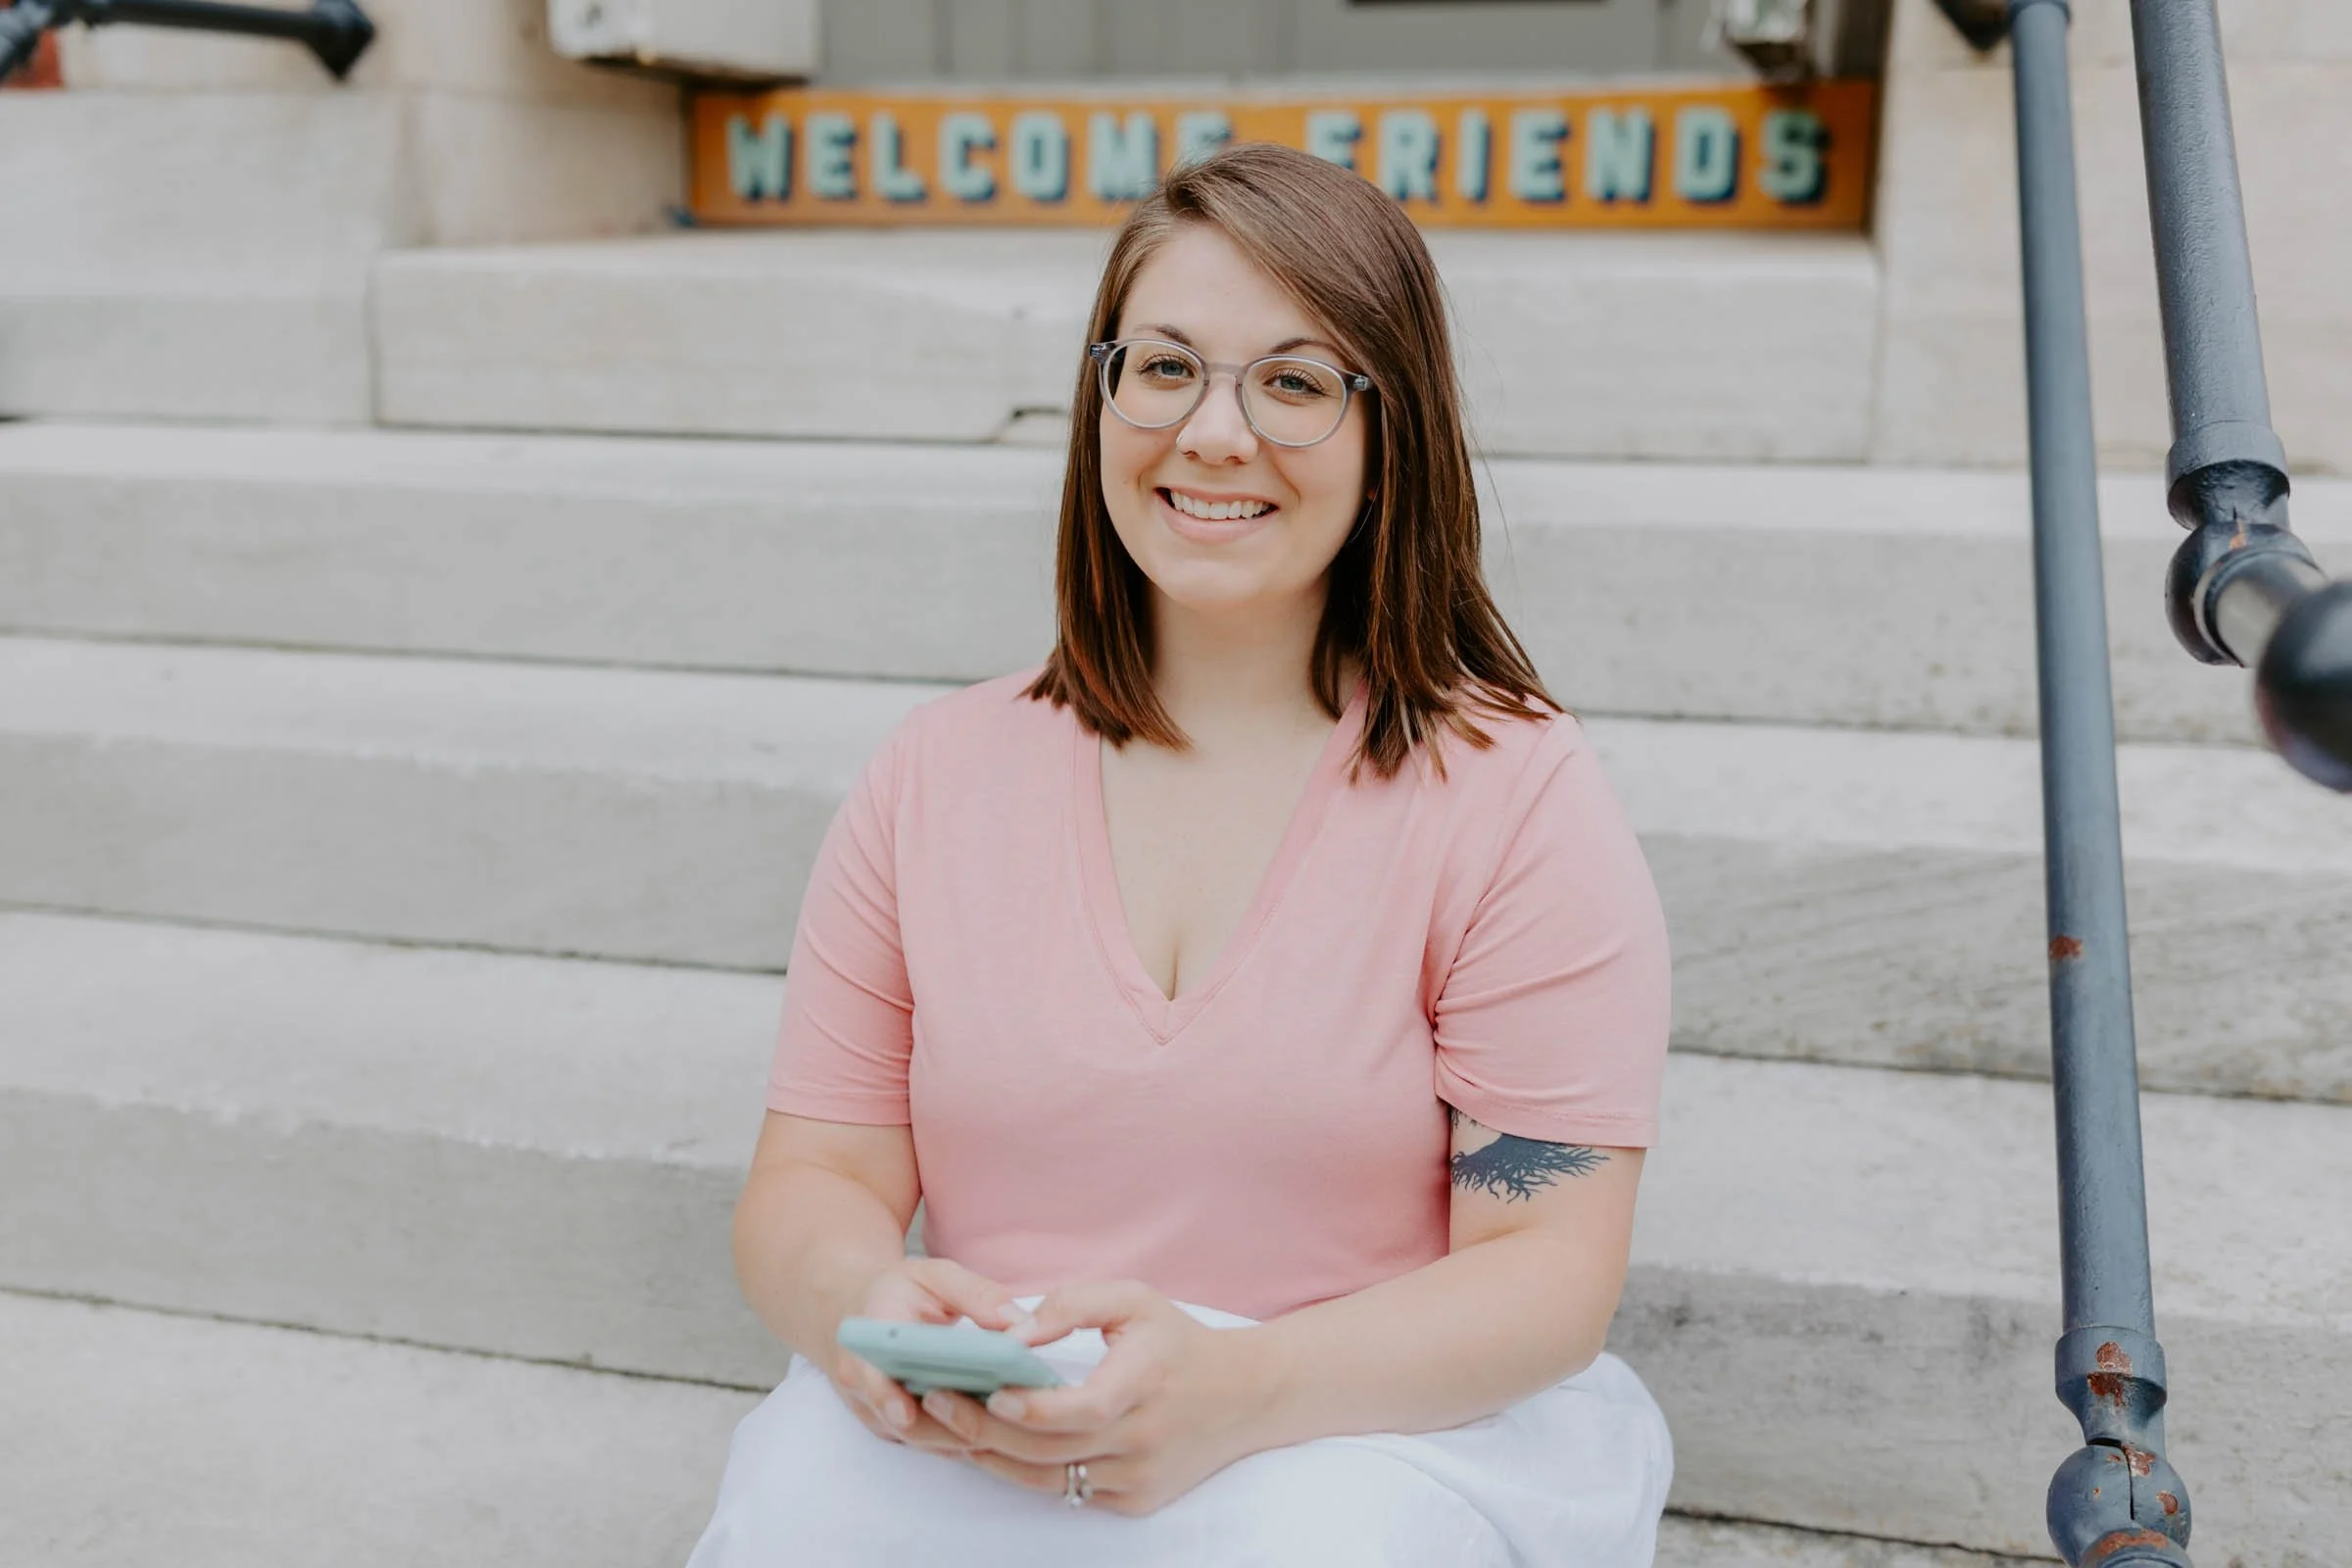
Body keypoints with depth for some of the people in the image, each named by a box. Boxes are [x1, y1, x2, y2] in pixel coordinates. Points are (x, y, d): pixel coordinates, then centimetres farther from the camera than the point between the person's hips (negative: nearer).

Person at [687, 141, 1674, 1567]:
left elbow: (1550, 1271, -7)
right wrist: (858, 1298, -17)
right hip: (978, 1437, 2)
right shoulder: (938, 775, 8)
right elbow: (816, 1174, 8)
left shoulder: (1516, 792, -2)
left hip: (1394, 1432, -1)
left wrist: (1238, 1384, -25)